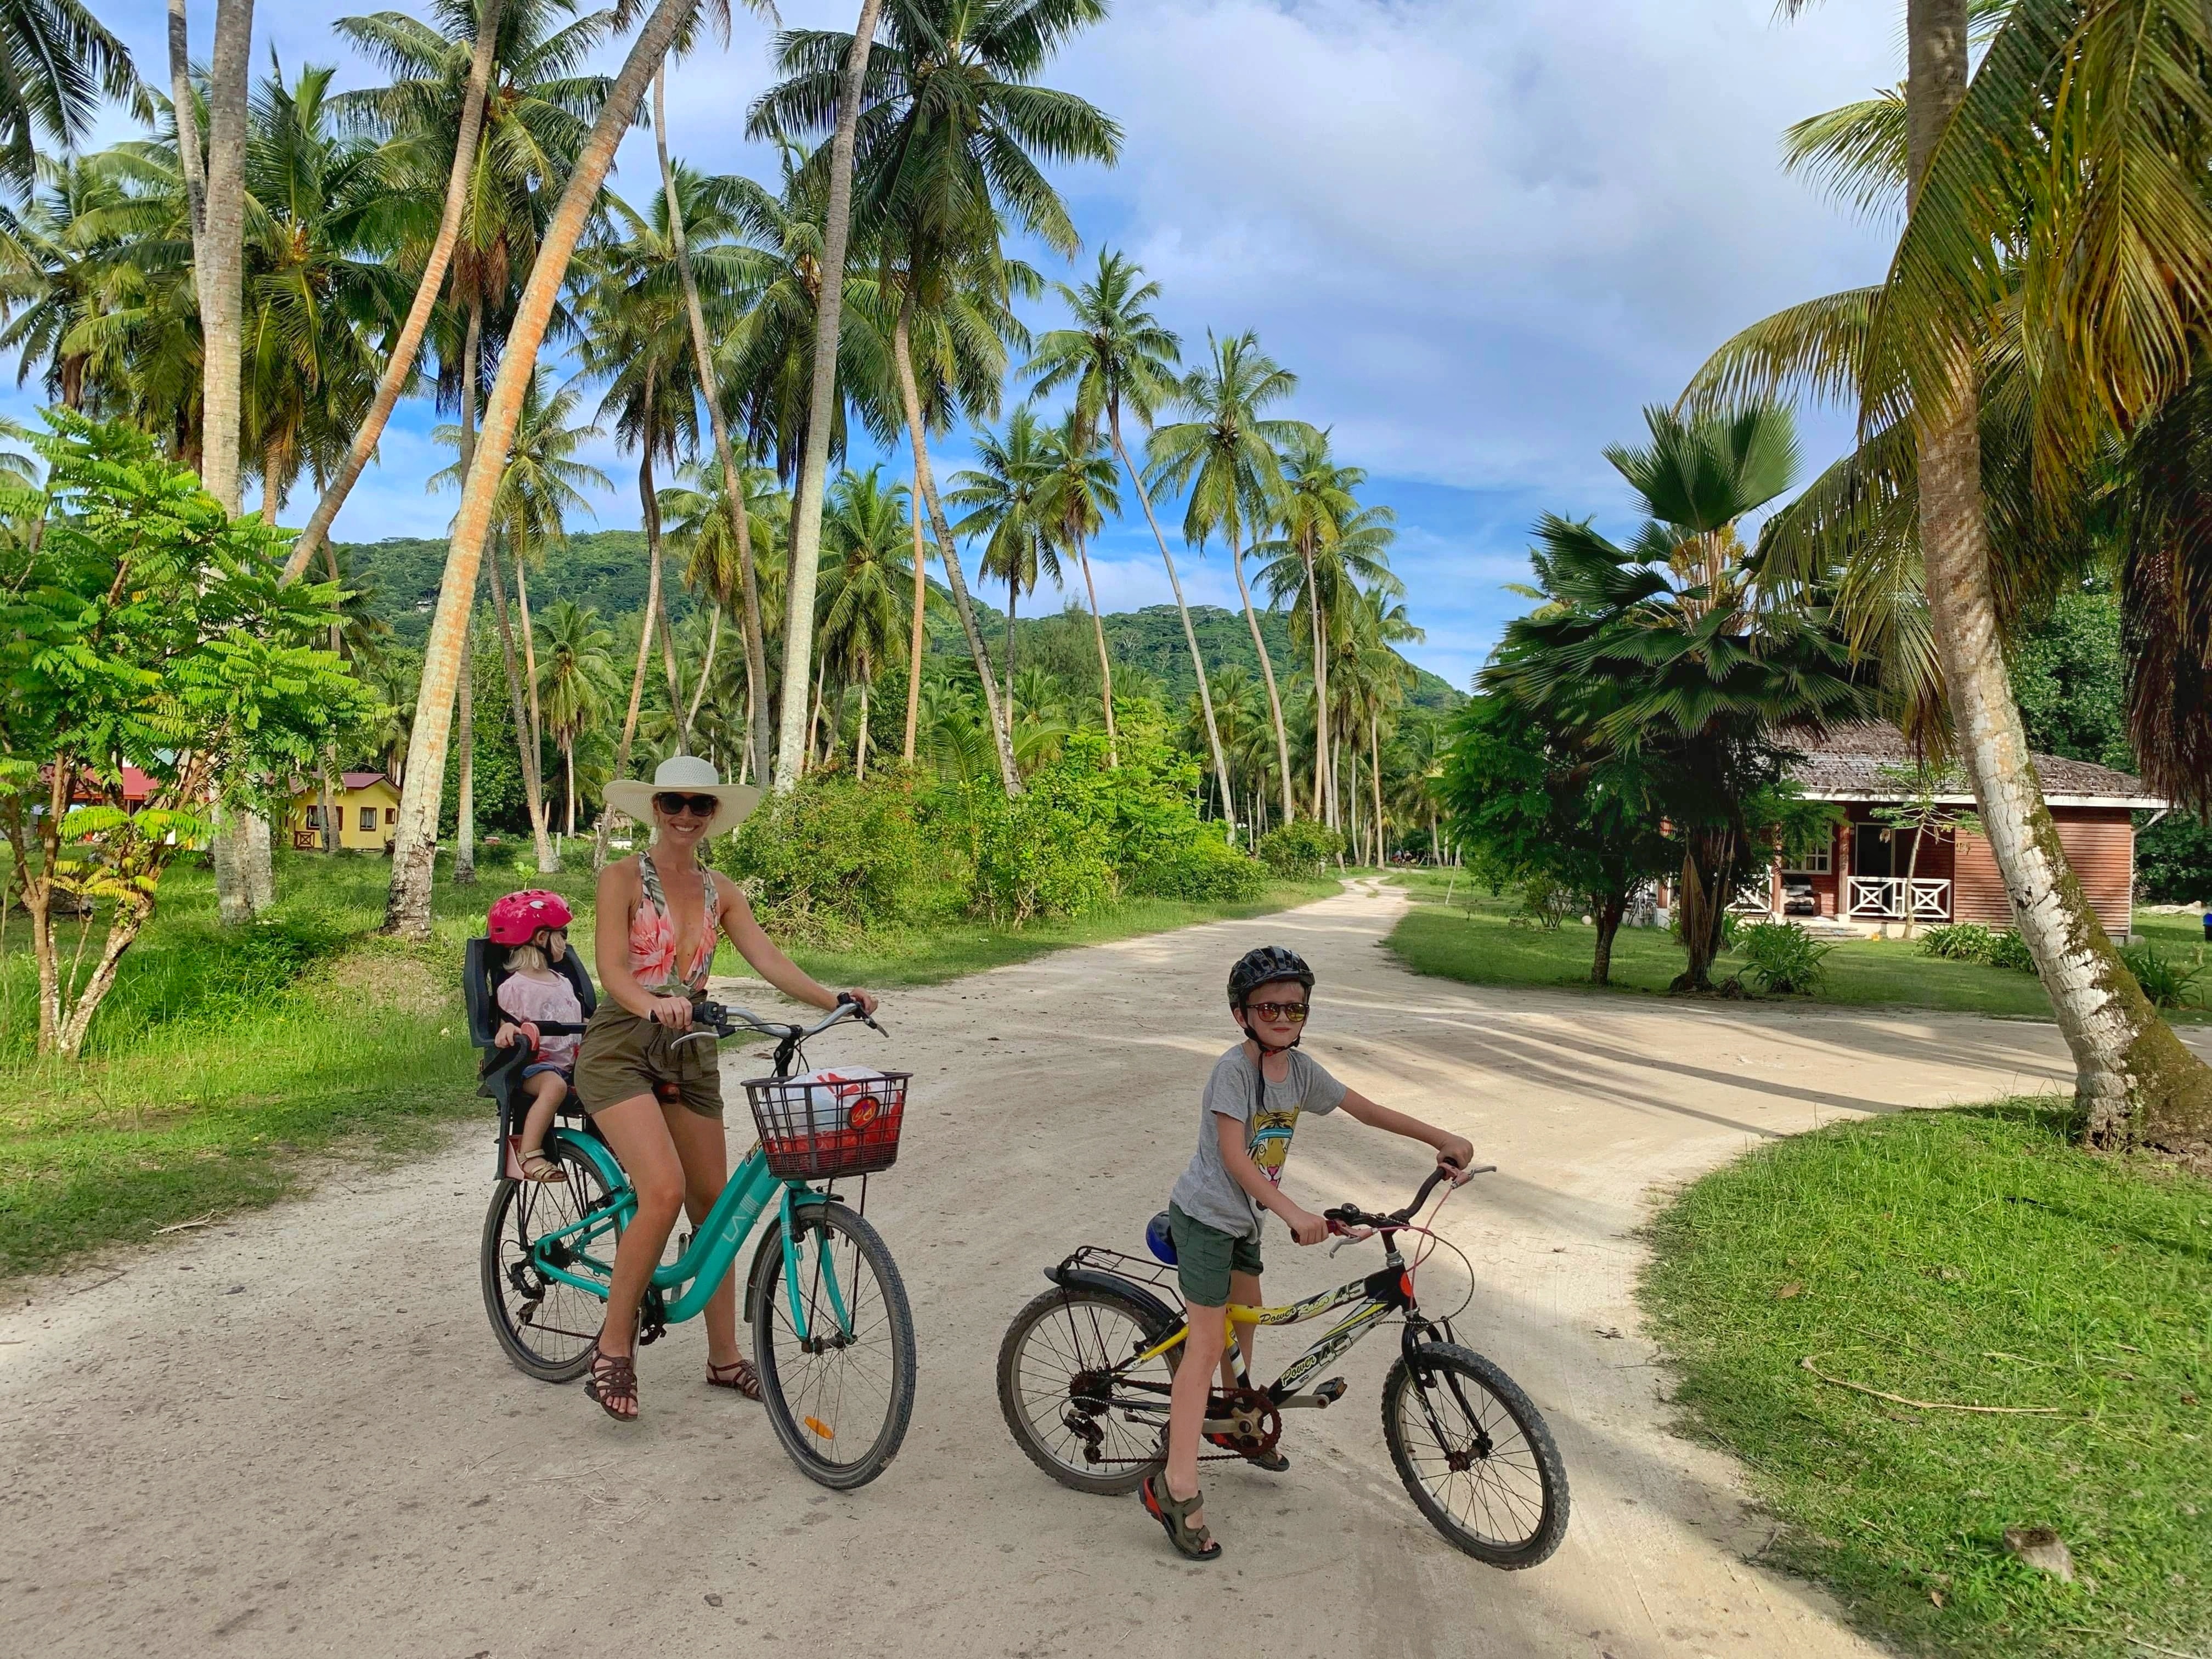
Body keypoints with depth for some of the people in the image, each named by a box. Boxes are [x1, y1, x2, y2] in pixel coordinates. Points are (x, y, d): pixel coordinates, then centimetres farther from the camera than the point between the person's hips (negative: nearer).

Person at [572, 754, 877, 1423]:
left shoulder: (720, 892, 8)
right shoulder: (623, 878, -7)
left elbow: (770, 959, -2)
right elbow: (612, 970, -18)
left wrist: (834, 999, -18)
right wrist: (654, 1005, -40)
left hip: (689, 1054, 6)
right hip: (621, 1049, -5)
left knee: (713, 1204, 9)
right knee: (664, 1191, -23)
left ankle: (724, 1357, 23)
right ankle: (613, 1349, -4)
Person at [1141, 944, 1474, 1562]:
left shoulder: (1299, 1068, -1)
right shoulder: (1234, 1068, -24)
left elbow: (1364, 1109, 6)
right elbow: (1233, 1154, -31)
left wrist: (1440, 1137, 2)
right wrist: (1293, 1212, -40)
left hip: (1243, 1218, 8)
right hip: (1205, 1216, -8)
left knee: (1245, 1317, 23)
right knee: (1207, 1342, -9)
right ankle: (1177, 1487, -5)